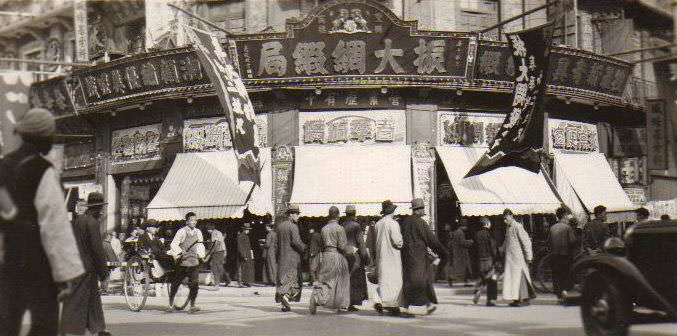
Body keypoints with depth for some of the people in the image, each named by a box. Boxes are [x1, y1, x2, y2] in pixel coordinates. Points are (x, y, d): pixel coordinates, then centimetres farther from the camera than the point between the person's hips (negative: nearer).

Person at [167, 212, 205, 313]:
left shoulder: (198, 232, 10)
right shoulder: (182, 231, -6)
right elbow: (174, 244, -11)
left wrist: (201, 255, 10)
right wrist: (179, 252, -27)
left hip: (194, 262, 4)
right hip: (182, 262, -4)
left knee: (194, 284, -6)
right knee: (175, 283, 5)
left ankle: (192, 305, -2)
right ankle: (171, 305, 16)